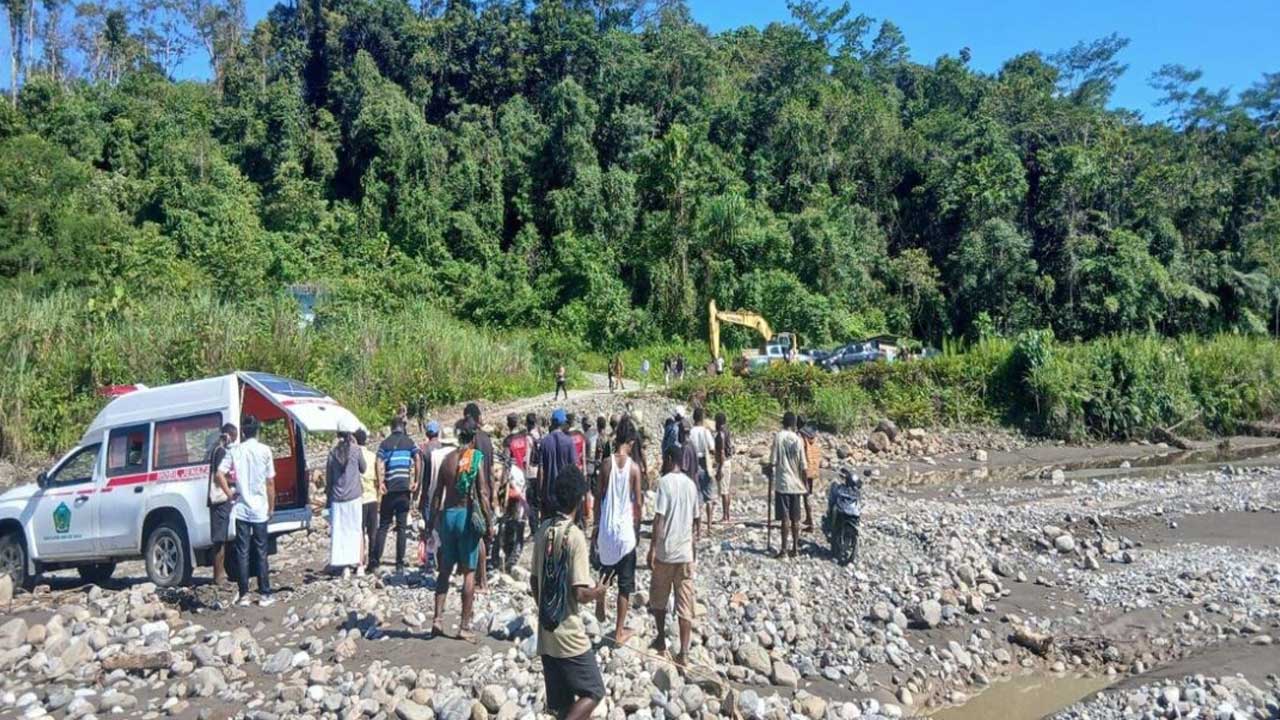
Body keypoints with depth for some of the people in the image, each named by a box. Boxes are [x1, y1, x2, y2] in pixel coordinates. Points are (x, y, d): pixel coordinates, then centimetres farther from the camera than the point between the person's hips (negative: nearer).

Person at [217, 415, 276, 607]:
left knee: (242, 552, 7)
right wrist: (271, 507, 6)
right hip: (260, 509, -1)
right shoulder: (264, 450, -5)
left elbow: (220, 474, -11)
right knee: (261, 552, 5)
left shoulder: (234, 450, 0)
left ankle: (244, 595, 9)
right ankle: (264, 595, 8)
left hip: (241, 509, 1)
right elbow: (270, 483, -3)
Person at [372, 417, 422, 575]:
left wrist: (380, 483, -7)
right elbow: (418, 459, -8)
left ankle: (374, 561, 6)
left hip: (389, 489, 1)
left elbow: (379, 463, -7)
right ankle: (400, 565, 3)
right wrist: (416, 481, -5)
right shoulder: (409, 442, 7)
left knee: (383, 526, 10)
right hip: (404, 489, -1)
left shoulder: (385, 443, 8)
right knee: (402, 527, 4)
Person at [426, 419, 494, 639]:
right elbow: (482, 493, -12)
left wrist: (432, 520, 16)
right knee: (469, 572, 3)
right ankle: (464, 626, 6)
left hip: (447, 514, 4)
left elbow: (438, 493, 8)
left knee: (445, 569, 15)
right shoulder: (477, 458, -7)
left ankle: (438, 619, 12)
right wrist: (489, 522, -7)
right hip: (467, 515, -4)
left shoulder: (448, 458, 7)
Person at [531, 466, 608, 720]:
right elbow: (581, 594, -20)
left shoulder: (544, 529, 3)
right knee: (593, 692, 6)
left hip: (545, 634, 7)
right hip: (569, 635, -7)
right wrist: (598, 592, 0)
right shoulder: (575, 536, -18)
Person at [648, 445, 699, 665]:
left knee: (658, 597, 17)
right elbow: (695, 519, 12)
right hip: (686, 552, 4)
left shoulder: (665, 481, -10)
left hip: (665, 550, -4)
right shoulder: (691, 484, 7)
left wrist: (652, 548, -10)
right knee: (685, 604, 4)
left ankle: (661, 640, 27)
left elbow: (659, 517, -15)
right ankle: (684, 653, 2)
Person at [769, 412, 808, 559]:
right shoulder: (798, 439, -1)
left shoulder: (778, 437, -8)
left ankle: (784, 548, -2)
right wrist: (804, 484, 11)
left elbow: (773, 461, -10)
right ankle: (795, 548, 15)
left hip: (782, 483, -3)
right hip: (796, 484, 3)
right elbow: (803, 466, 1)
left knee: (785, 517, -2)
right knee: (795, 518, 9)